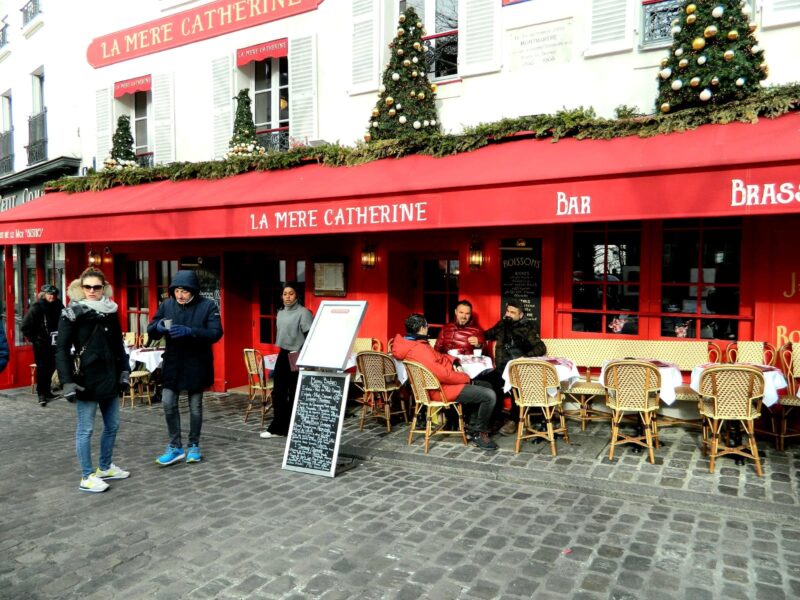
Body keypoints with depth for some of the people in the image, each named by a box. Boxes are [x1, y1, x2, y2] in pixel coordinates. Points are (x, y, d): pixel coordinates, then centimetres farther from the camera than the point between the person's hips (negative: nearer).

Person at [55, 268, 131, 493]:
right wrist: (67, 382, -15)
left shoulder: (111, 312, 8)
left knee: (112, 426, 14)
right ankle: (87, 477, 14)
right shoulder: (72, 314, -8)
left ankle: (105, 468, 30)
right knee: (85, 429, 3)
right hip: (86, 380, -6)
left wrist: (124, 371, 9)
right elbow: (62, 349, -9)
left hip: (109, 378, 6)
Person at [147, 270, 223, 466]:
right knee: (168, 404, -1)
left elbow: (215, 333, -19)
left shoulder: (208, 306, -10)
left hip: (196, 364, -3)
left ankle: (194, 446, 24)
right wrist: (159, 327, -22)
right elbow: (151, 332, 3)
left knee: (195, 407, 8)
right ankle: (175, 447, 14)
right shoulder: (166, 305, 1)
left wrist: (189, 331, -33)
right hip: (172, 364, 3)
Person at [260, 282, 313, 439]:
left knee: (294, 394, 1)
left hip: (296, 357, -7)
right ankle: (278, 427, 18)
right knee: (278, 392, 9)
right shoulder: (281, 312, 11)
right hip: (283, 355, 7)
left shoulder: (304, 313, -12)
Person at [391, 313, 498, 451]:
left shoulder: (410, 343, 8)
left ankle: (474, 428, 17)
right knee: (489, 396, -15)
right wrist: (466, 378, -13)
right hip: (442, 389, -11)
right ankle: (479, 434, 1)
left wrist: (452, 360, -1)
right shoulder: (418, 349, -25)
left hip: (441, 383, 11)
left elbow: (438, 357, 19)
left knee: (486, 386, 16)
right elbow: (442, 374, -28)